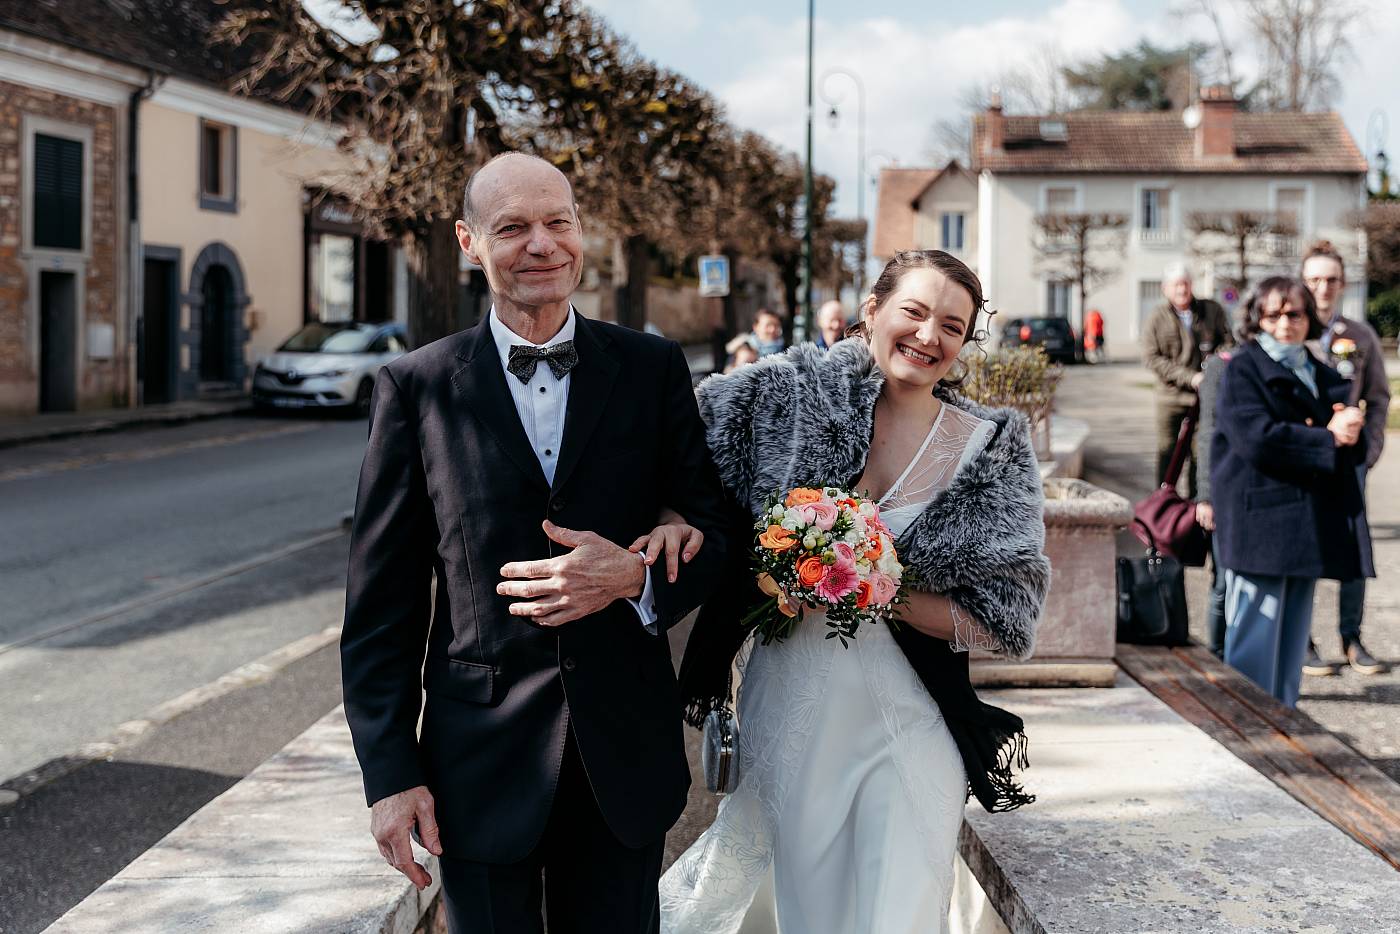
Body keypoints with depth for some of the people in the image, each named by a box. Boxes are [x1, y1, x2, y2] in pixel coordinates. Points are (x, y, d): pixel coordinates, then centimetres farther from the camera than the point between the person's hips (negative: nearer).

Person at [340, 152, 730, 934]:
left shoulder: (654, 370, 2)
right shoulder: (416, 386, -2)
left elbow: (714, 532, 4)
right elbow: (381, 600, -2)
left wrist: (637, 575, -17)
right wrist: (391, 773, -5)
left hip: (625, 752, 1)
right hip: (482, 762, -1)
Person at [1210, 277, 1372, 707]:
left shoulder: (1323, 376, 20)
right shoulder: (1243, 370, -2)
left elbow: (1351, 442, 15)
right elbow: (1257, 438, -16)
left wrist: (1349, 428, -9)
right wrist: (1329, 439, -11)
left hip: (1309, 522, 7)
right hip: (1260, 521, -7)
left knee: (1293, 632, 10)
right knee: (1256, 631, -7)